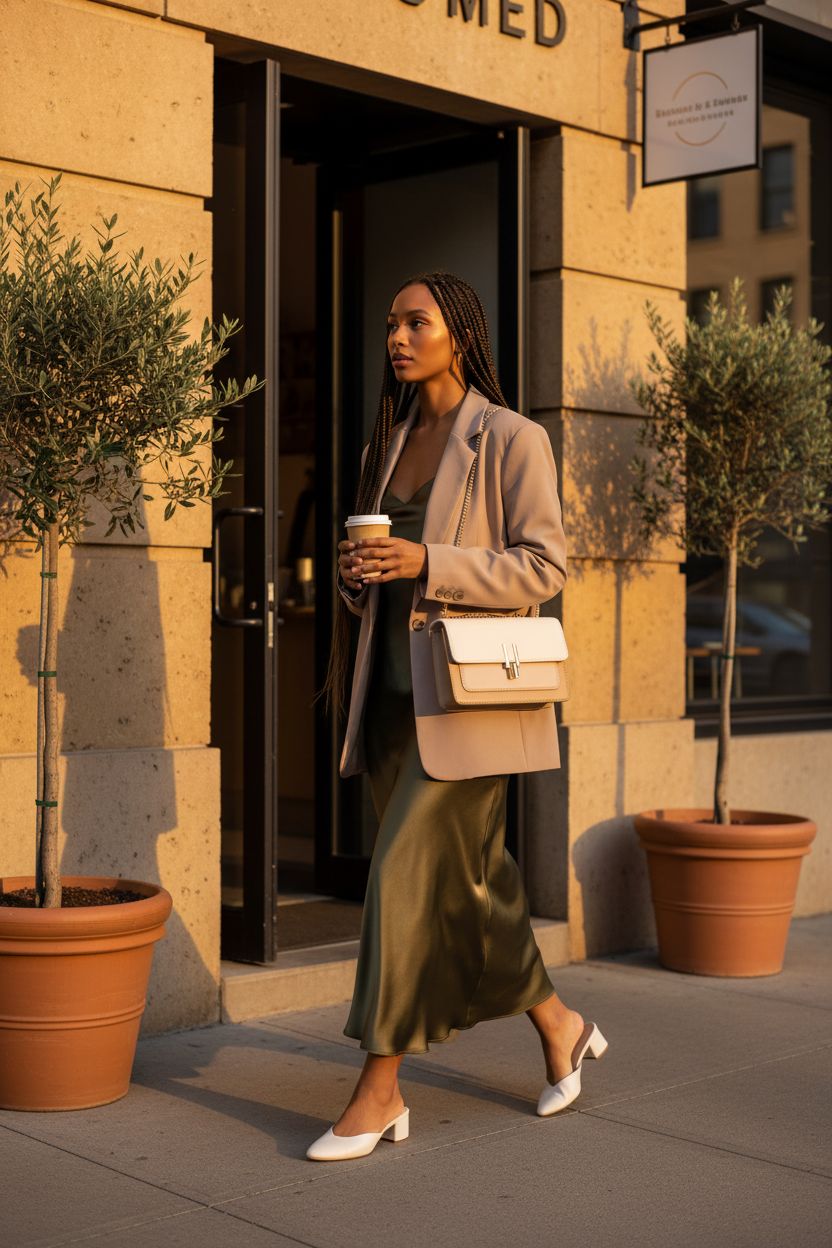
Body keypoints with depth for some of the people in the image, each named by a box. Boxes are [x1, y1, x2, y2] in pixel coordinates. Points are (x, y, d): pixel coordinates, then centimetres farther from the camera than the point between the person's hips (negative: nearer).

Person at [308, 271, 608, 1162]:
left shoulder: (511, 439, -6)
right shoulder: (389, 442, 15)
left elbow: (544, 564, -11)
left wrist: (427, 564, -20)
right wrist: (354, 577, -1)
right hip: (394, 691, 7)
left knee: (406, 874, -11)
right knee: (467, 877, 12)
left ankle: (378, 1093, -2)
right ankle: (560, 1028, 31)